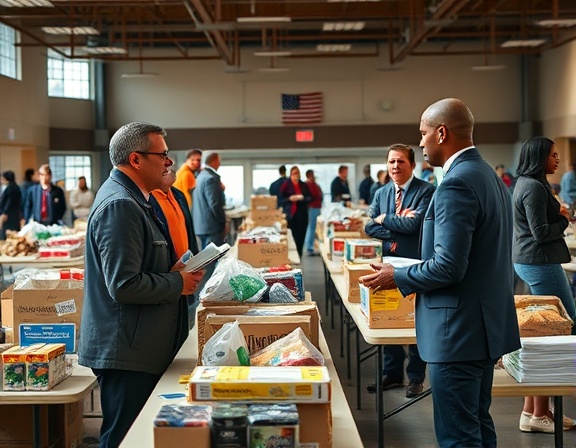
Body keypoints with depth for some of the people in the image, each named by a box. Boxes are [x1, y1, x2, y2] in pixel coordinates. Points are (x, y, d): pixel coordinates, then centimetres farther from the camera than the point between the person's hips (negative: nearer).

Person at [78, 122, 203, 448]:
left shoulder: (131, 200, 14)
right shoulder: (120, 206, -20)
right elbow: (125, 285, -26)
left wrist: (177, 273, 10)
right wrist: (179, 284, -13)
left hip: (140, 349, 11)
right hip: (127, 352, -11)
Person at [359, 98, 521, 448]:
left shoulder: (456, 184, -20)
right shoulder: (491, 177, 12)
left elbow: (448, 267, -24)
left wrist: (397, 277, -9)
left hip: (458, 330, -10)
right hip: (488, 324, 10)